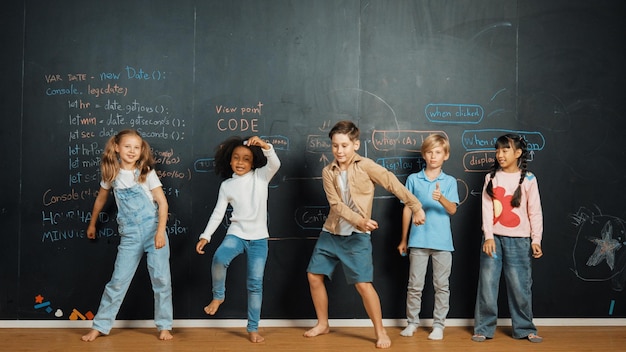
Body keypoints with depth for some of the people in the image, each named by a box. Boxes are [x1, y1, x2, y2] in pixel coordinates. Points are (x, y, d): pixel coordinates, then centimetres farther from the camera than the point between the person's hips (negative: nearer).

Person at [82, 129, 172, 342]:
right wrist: (92, 224, 28)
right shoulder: (112, 173, 3)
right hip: (130, 236, 2)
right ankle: (100, 326, 16)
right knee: (118, 280, 3)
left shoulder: (146, 172, -4)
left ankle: (164, 326, 13)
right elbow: (101, 199, 19)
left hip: (154, 231, -2)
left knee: (161, 279, -1)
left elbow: (162, 202, -6)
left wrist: (160, 232, -16)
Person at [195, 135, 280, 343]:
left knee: (255, 283, 1)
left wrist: (264, 146, -35)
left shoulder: (261, 176, 0)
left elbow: (275, 164, -19)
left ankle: (253, 328, 14)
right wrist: (206, 236, -2)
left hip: (259, 238, 0)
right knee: (219, 258, -31)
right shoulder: (226, 185, 5)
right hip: (236, 233, 1)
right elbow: (218, 213, 6)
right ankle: (218, 296, -4)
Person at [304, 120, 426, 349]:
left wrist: (416, 207, -17)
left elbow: (393, 184, -11)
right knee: (314, 276, 7)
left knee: (363, 284, -12)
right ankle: (323, 324, 26)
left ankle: (380, 332, 5)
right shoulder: (328, 172, 0)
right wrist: (360, 220, -24)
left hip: (356, 237, -5)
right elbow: (336, 205, -9)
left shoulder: (365, 166, -9)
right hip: (330, 233, 5)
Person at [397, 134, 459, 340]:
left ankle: (438, 325, 18)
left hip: (442, 242, 0)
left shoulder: (450, 181, 3)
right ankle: (412, 322, 20)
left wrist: (441, 198, -30)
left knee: (441, 285, 7)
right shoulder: (413, 179, 3)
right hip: (418, 240, 0)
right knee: (415, 285, 6)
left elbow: (452, 209, -8)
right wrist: (403, 239, 8)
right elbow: (407, 209, 7)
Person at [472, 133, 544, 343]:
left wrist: (536, 240, -5)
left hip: (519, 240, -1)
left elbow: (535, 212, 1)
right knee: (487, 283, 1)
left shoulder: (528, 179, 1)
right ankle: (484, 328, 9)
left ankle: (524, 328, 16)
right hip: (493, 237, 1)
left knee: (520, 285, 2)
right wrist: (488, 237, -10)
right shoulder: (491, 178, 5)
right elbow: (487, 208, -1)